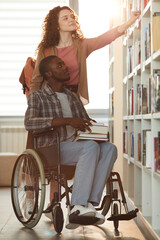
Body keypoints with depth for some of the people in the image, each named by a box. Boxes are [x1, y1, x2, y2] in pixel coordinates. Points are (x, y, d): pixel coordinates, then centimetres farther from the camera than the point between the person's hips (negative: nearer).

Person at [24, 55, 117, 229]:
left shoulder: (73, 97, 22)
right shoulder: (37, 96, 2)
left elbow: (86, 123, 25)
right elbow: (29, 123, -17)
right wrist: (68, 121, -24)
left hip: (76, 146, 6)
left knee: (109, 149, -22)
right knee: (91, 147, -32)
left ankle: (89, 204, -30)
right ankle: (77, 207, -37)